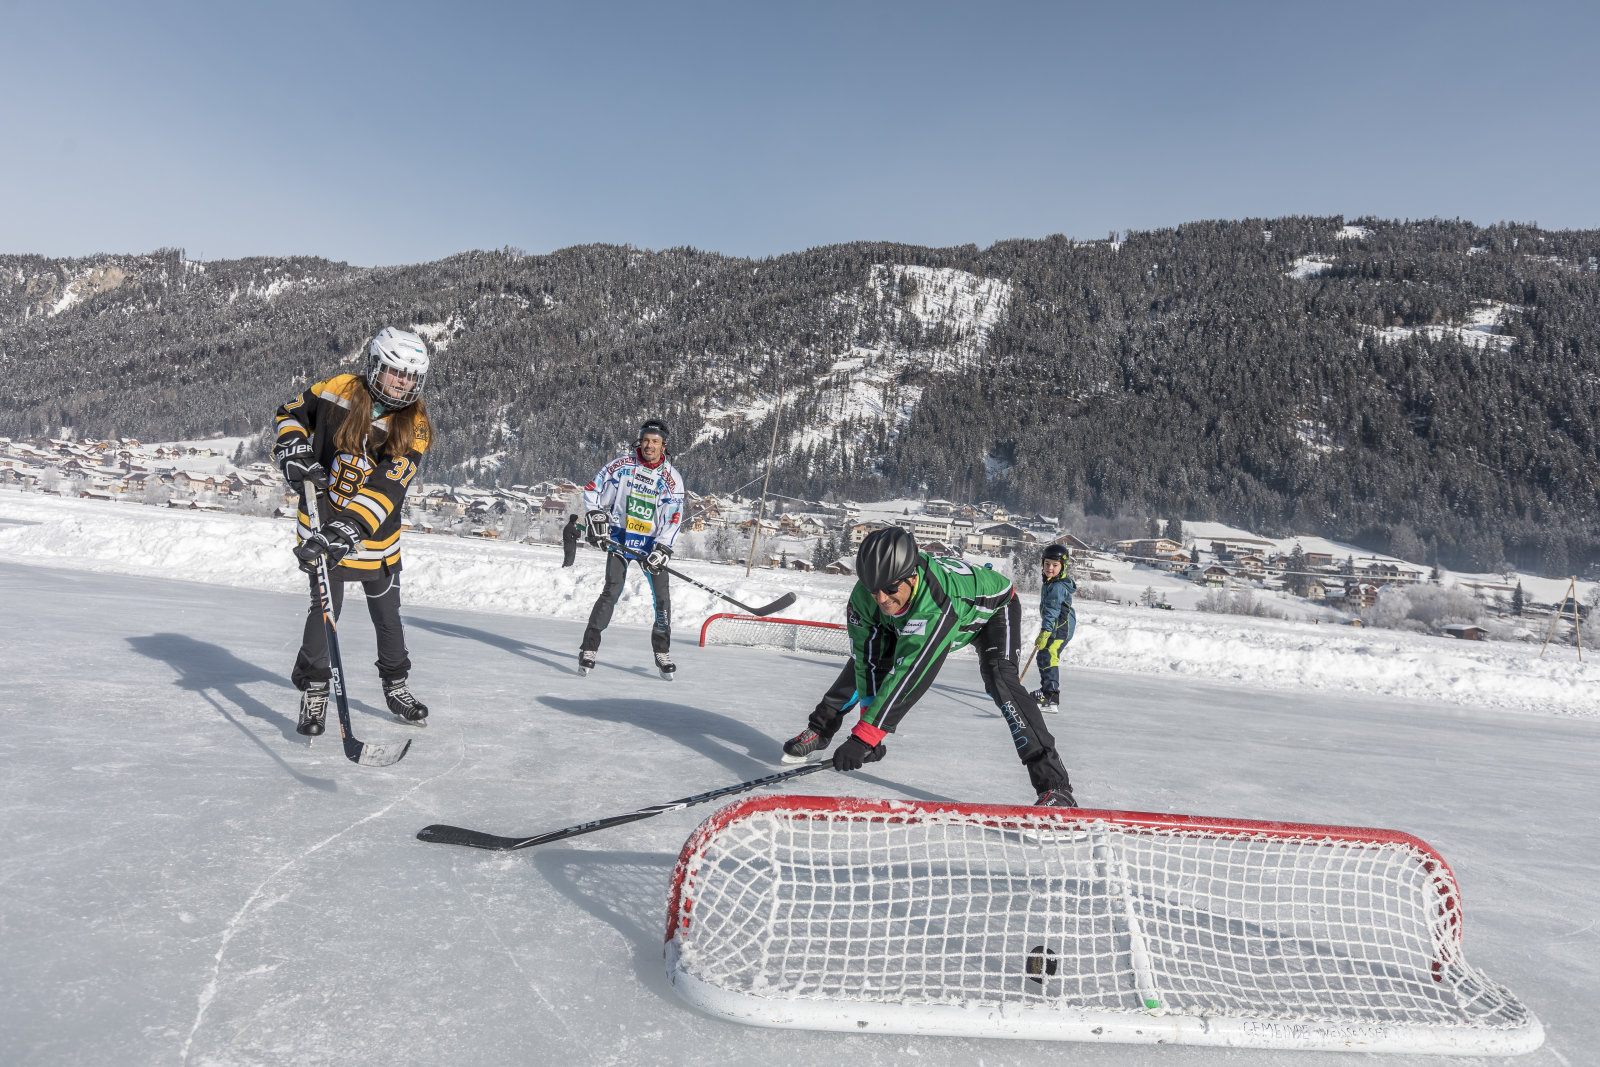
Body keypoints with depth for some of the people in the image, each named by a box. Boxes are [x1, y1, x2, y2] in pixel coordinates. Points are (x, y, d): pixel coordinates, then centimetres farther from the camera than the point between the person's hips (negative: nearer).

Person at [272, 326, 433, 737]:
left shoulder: (414, 426, -11)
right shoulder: (337, 391, -8)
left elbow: (387, 487, -23)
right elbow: (292, 412, 11)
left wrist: (352, 526, -34)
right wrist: (293, 450, -8)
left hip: (376, 535, 1)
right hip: (322, 520, -1)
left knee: (387, 614, 12)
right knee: (326, 606, -9)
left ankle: (396, 686, 32)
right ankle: (313, 691, 11)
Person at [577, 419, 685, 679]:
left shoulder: (672, 477, -5)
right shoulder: (621, 465, -4)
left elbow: (673, 518, -7)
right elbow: (592, 490, 5)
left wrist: (661, 549, -17)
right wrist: (596, 519, -6)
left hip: (652, 542, 1)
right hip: (619, 537, -1)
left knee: (662, 595, -2)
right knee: (612, 591, -13)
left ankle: (662, 652, 14)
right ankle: (589, 647, -5)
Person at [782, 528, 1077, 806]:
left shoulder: (939, 601, -48)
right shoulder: (865, 595, -31)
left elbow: (909, 672, -48)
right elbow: (869, 662, -24)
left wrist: (864, 736, -48)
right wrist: (868, 726, -28)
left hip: (992, 608, -5)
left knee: (1000, 680, -30)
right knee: (863, 659, 0)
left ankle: (1053, 783, -26)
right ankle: (820, 729, 22)